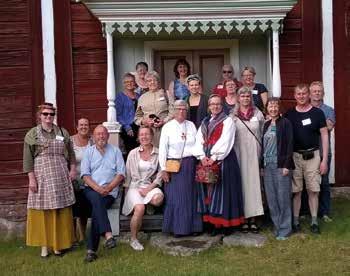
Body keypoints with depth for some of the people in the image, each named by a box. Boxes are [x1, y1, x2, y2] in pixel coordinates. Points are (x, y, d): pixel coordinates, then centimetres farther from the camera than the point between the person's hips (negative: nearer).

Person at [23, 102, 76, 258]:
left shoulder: (63, 133, 11)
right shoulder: (32, 134, 3)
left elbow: (70, 153, 15)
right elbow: (27, 159, -1)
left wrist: (72, 169, 4)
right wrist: (31, 178, -8)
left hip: (61, 177, 2)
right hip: (41, 177, -2)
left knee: (61, 211, 3)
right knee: (42, 211, 0)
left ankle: (59, 244, 15)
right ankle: (44, 245, 10)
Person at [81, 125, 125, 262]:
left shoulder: (115, 151, 11)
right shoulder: (88, 151, 12)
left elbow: (121, 174, 4)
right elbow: (85, 175, 3)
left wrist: (109, 187, -12)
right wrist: (98, 188, -13)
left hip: (110, 191, -1)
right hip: (91, 189, 1)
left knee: (97, 208, -26)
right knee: (97, 199, -34)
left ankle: (91, 250, -22)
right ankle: (108, 235, -41)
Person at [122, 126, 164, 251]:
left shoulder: (158, 153, 4)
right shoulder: (133, 153, 4)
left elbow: (160, 174, 2)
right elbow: (127, 174, 8)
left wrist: (149, 188, -8)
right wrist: (127, 188, -2)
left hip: (150, 186, 1)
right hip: (134, 186, -1)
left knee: (158, 198, -34)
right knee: (140, 209, -29)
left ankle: (147, 203, 5)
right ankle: (133, 239, -8)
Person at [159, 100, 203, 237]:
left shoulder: (191, 125, 9)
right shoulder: (167, 127, 0)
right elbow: (162, 149, -3)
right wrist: (163, 169, -7)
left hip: (190, 165, 3)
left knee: (191, 196, 6)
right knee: (175, 197, 0)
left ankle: (192, 226, 16)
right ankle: (177, 228, 11)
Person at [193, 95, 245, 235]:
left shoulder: (227, 121, 1)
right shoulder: (204, 122, 17)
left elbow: (225, 142, -12)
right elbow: (199, 140, 7)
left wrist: (214, 157, -18)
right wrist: (202, 156, -9)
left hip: (222, 160, -5)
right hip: (206, 160, 5)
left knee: (223, 190, -4)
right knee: (209, 190, 5)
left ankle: (226, 223, 3)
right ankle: (212, 222, 12)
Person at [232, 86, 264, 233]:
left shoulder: (258, 113, 8)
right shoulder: (233, 115, 5)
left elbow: (263, 133, 10)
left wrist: (262, 153, 4)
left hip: (254, 154, 1)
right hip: (239, 154, -1)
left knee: (254, 182, 0)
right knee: (241, 183, 0)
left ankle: (253, 218, 7)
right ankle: (244, 219, 6)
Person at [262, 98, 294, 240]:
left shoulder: (285, 123, -3)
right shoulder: (266, 124, 14)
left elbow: (289, 144, -9)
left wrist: (287, 165, -15)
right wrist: (262, 164, 9)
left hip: (281, 165, -5)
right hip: (267, 165, 6)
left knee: (283, 197, -1)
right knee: (271, 198, 7)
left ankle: (284, 229, 10)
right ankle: (277, 226, 19)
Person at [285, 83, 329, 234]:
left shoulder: (317, 113, 0)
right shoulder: (289, 114, 4)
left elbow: (324, 136, 1)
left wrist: (324, 160, -4)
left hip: (312, 156, -1)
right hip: (294, 156, 1)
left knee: (313, 190, 2)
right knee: (296, 190, 5)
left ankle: (314, 221, 13)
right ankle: (295, 221, 15)